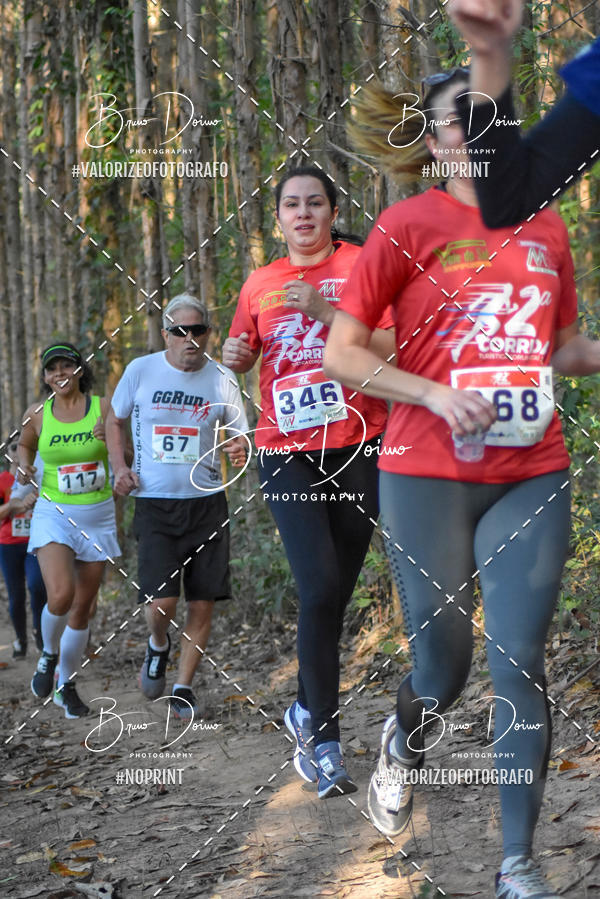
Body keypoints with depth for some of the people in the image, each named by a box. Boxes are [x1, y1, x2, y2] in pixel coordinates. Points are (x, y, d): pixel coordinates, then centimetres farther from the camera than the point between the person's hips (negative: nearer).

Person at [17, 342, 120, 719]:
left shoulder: (103, 406, -4)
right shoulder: (37, 414, -2)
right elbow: (26, 444, 19)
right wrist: (24, 467, -1)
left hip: (98, 516, 1)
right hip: (54, 515, -1)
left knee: (82, 608, 7)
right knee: (61, 596, -23)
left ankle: (67, 686, 25)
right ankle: (49, 654, 8)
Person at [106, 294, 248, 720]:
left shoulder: (222, 380, 1)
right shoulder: (141, 371, 0)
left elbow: (238, 438, 8)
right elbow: (115, 419, 16)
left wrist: (240, 450, -16)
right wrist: (120, 466, 1)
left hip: (207, 503, 1)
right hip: (155, 504, -1)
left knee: (203, 603, 1)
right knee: (160, 603, -12)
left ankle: (183, 687, 18)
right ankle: (158, 647, 23)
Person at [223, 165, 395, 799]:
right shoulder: (260, 283, 10)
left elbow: (388, 348, -9)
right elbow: (241, 353, 24)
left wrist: (324, 311, -19)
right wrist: (234, 356, 0)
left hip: (355, 448, 0)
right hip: (287, 454, 1)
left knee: (334, 597, 7)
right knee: (319, 589, -15)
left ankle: (307, 711, 30)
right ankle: (325, 741, -10)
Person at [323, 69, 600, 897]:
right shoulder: (410, 224, -4)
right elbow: (341, 353, -4)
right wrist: (435, 395, -16)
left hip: (532, 478, 3)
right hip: (428, 477, -3)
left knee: (521, 665, -1)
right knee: (443, 664, 5)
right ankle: (403, 749, 41)